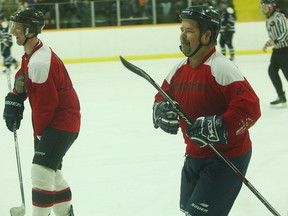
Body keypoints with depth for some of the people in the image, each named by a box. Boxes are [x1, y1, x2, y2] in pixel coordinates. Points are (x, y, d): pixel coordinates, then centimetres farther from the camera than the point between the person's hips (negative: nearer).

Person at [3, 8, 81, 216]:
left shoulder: (40, 63, -27)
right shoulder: (30, 55, 6)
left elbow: (44, 106, -22)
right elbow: (23, 80, 24)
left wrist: (39, 133, -10)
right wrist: (14, 99, 6)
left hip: (62, 121, -11)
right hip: (55, 120, 11)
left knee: (41, 170, -16)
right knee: (51, 171, 19)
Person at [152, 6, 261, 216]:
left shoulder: (221, 68, -23)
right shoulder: (180, 69, 2)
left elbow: (250, 108, -29)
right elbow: (162, 98, 14)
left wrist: (215, 128, -33)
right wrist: (163, 111, -9)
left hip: (227, 157, -9)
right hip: (194, 156, 9)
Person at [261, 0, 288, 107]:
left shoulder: (279, 17, -14)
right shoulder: (268, 20, 14)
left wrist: (276, 41, -30)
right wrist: (268, 44, 9)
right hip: (277, 49, 9)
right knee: (272, 70, 6)